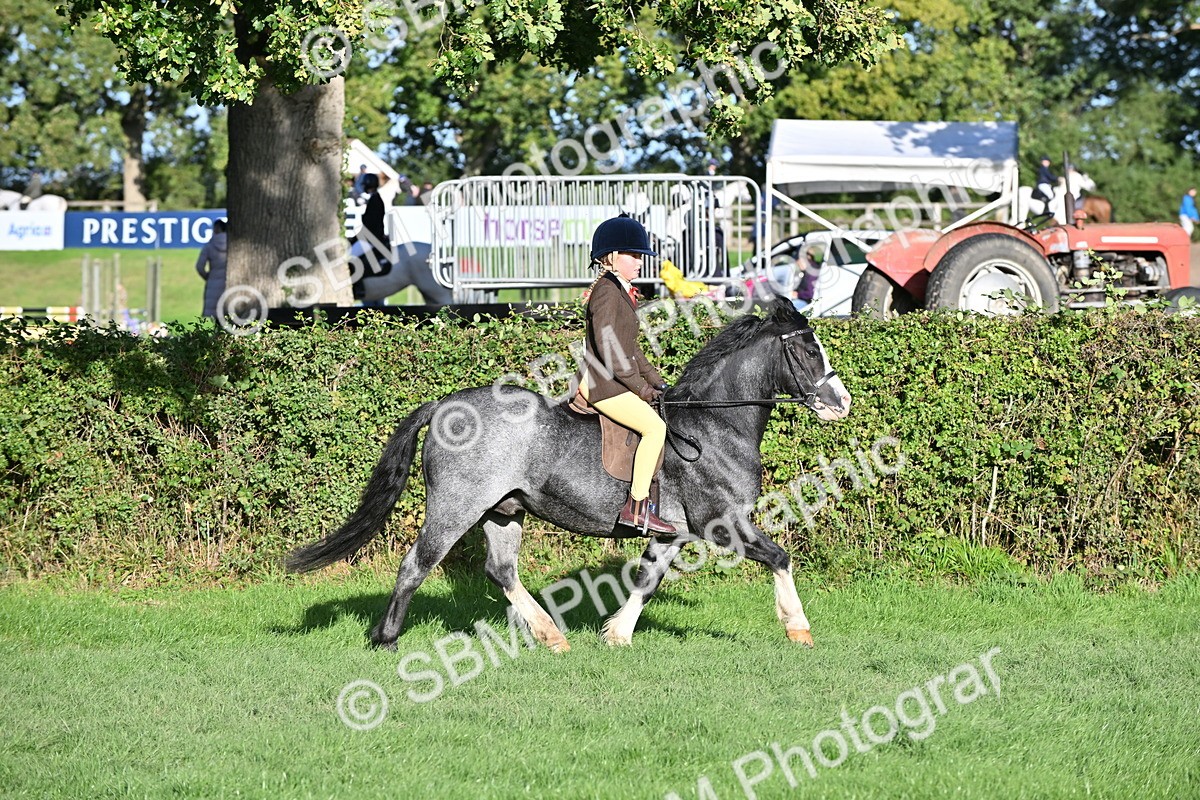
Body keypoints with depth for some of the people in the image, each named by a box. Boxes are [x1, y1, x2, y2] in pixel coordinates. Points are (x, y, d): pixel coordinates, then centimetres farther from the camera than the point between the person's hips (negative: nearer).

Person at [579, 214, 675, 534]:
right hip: (602, 384, -11)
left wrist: (655, 380, 16)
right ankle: (636, 508, -23)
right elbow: (607, 346, -23)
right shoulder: (607, 292, -15)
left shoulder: (621, 292, 19)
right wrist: (640, 387, -18)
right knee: (655, 427, -21)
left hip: (616, 383, 11)